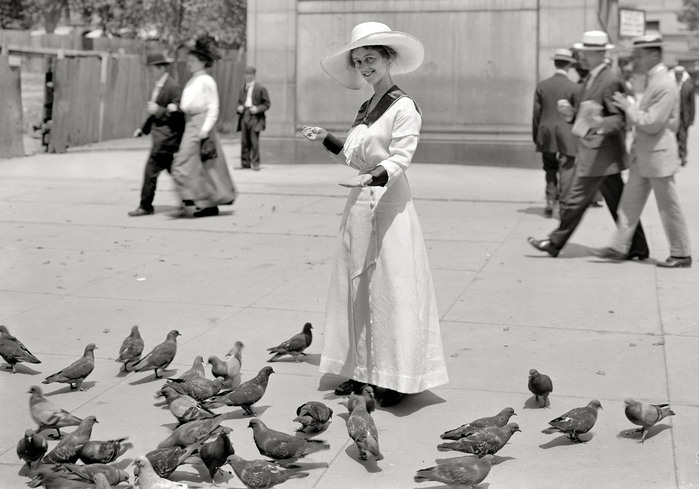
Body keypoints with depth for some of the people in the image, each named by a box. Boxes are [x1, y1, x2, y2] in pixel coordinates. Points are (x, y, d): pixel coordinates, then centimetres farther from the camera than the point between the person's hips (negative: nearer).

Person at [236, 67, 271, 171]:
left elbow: (267, 104, 1)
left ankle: (255, 163, -6)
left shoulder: (260, 89, 1)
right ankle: (245, 163, 9)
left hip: (255, 116, -5)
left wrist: (257, 109, -15)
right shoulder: (243, 89, 17)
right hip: (244, 116, 5)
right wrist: (239, 107, 2)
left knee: (254, 141, -11)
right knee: (244, 141, 3)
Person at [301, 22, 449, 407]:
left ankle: (398, 380, 1)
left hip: (388, 205, -8)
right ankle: (361, 371, 18)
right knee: (356, 289, 10)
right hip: (359, 205, 8)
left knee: (391, 290, -5)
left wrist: (372, 177, -34)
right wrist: (325, 139, 9)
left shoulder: (404, 107, -8)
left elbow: (400, 158, -17)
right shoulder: (365, 110, 17)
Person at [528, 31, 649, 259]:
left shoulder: (610, 81, -16)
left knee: (577, 199, -1)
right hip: (594, 149, 10)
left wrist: (599, 123, -37)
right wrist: (573, 112, 4)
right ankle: (637, 248, 18)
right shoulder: (591, 78, 14)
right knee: (617, 203, 12)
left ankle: (555, 243, 8)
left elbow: (621, 120, -19)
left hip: (600, 152, -10)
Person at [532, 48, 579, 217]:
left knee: (550, 169, 16)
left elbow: (536, 114, 4)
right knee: (566, 170, 1)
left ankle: (550, 202, 10)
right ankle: (563, 204, -4)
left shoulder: (541, 85, 1)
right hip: (567, 135, -3)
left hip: (546, 134, 3)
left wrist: (535, 137, 12)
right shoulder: (574, 87, -7)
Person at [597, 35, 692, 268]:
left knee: (669, 207, 1)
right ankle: (619, 246, 15)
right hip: (642, 155, 9)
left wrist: (627, 107, -15)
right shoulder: (653, 81, 11)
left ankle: (681, 255, 11)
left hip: (658, 155, -9)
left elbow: (652, 124, -22)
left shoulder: (665, 86, -19)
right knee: (630, 202, 10)